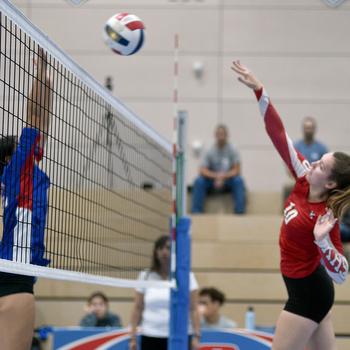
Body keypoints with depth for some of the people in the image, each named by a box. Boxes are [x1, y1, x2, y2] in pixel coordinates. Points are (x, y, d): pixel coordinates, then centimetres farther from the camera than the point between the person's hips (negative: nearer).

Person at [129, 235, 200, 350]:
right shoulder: (145, 277, 6)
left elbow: (193, 310, -1)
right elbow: (137, 309, 7)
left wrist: (196, 336, -9)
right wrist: (133, 337, 2)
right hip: (150, 337, 2)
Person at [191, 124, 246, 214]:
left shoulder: (232, 150, -6)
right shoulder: (210, 152, -4)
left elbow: (236, 170, -10)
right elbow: (202, 170, -10)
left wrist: (224, 176, -26)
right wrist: (215, 176, -27)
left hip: (228, 179, -1)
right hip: (212, 179, 1)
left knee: (238, 181, -32)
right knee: (199, 181, -26)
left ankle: (240, 211, -32)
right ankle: (196, 211, -25)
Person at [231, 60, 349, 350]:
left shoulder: (324, 217, -25)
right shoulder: (304, 181, -8)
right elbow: (279, 136, -9)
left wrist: (322, 241, -39)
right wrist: (259, 90, -15)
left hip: (307, 295, -8)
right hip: (312, 290, 8)